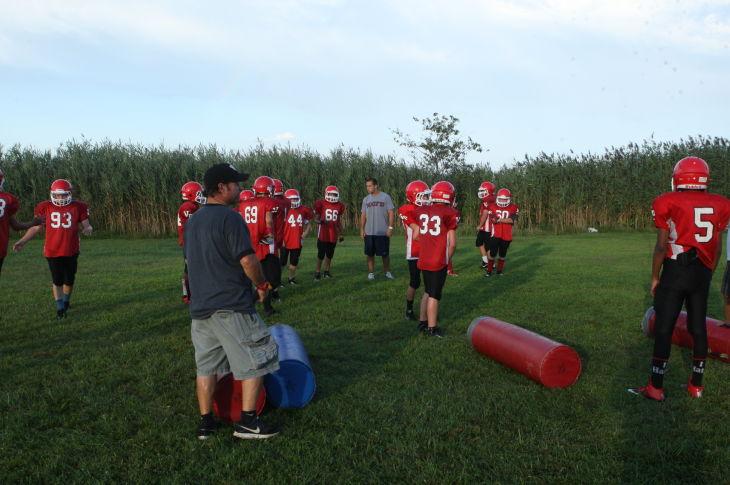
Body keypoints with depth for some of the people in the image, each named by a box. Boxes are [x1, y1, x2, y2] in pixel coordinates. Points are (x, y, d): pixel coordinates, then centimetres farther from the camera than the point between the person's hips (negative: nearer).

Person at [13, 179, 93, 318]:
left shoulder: (78, 207, -3)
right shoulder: (45, 208, -3)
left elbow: (87, 225, 2)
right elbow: (36, 228, 5)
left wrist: (88, 229, -23)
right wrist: (22, 242, -1)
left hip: (71, 251, 1)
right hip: (53, 252, -1)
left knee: (69, 280, 12)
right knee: (57, 281, 3)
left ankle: (66, 300, 39)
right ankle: (60, 308, 16)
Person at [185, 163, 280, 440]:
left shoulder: (192, 221, 11)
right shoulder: (229, 218, -15)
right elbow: (248, 260, -19)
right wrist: (261, 284, -2)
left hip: (200, 306, 8)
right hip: (231, 306, -8)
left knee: (206, 365, 15)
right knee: (255, 360, 5)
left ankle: (206, 422, 22)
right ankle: (247, 421, 8)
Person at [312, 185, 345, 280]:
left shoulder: (339, 206, 8)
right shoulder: (321, 204, -5)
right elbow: (316, 218, 1)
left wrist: (341, 234, 16)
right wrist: (320, 221, -22)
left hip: (333, 234, 4)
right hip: (323, 233, -4)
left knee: (330, 254, 11)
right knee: (321, 254, -2)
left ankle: (327, 271, 25)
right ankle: (318, 272, 10)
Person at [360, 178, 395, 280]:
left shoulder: (385, 197, -3)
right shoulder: (366, 199, 9)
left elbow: (391, 213, -4)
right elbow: (363, 215, 12)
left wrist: (390, 227, -11)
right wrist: (362, 229, 4)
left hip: (383, 232, -3)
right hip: (369, 232, 3)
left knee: (385, 254, 4)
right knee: (370, 254, 6)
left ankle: (387, 272, 18)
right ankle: (371, 272, 16)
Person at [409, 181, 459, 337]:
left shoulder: (421, 211, 3)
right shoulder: (449, 213, -9)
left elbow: (416, 235, 10)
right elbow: (452, 243, -7)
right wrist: (448, 258, 9)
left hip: (423, 259, 5)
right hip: (439, 261, -5)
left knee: (428, 291, 21)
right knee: (435, 295, 4)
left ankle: (423, 322, 29)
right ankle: (431, 328, 12)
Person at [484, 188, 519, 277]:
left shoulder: (514, 208, 0)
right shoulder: (492, 207, 0)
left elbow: (512, 220, -15)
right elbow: (493, 219, -13)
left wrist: (499, 220, -15)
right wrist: (506, 220, -19)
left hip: (507, 236, 1)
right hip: (495, 235, -1)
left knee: (502, 254, 11)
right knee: (492, 253, -5)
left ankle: (499, 270, 25)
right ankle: (489, 271, 6)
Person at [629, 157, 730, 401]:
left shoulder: (669, 203, -10)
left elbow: (661, 245, -11)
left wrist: (654, 278, -1)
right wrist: (708, 274, 20)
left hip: (675, 271, -5)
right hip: (702, 272, 5)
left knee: (663, 329, 1)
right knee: (698, 328, 13)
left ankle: (656, 387, 6)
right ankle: (696, 385, 23)